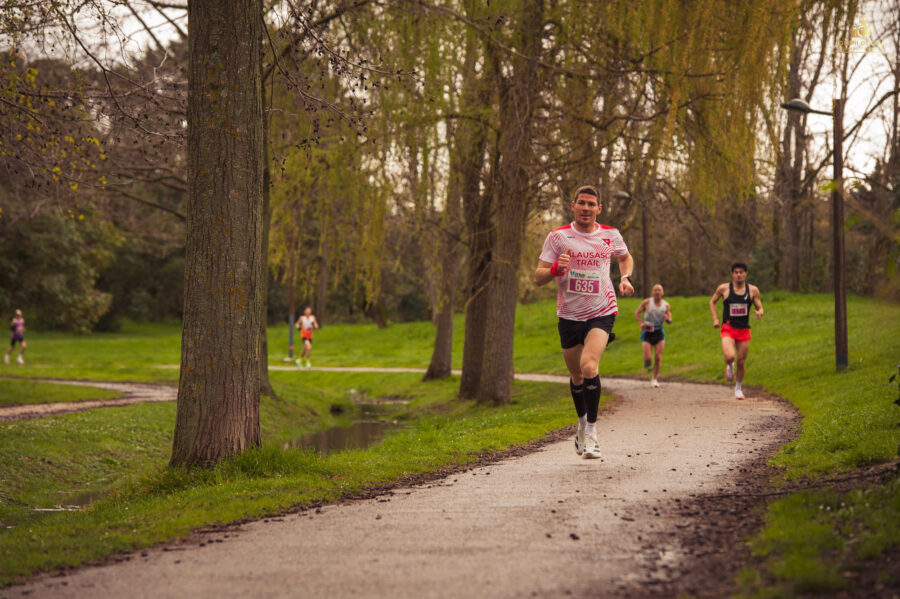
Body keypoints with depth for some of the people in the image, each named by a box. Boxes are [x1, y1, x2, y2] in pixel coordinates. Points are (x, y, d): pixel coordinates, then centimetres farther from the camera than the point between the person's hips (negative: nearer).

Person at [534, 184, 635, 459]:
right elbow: (538, 277, -3)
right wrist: (555, 269, -24)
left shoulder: (611, 235, 3)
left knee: (589, 366, -24)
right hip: (569, 315, 1)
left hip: (601, 313, -1)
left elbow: (625, 257, 25)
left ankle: (591, 433, -14)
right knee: (577, 376, 12)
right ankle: (582, 423, 40)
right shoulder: (558, 237, -2)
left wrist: (625, 278, 5)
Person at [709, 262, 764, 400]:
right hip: (728, 329, -2)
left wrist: (759, 312, -17)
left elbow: (760, 308, 8)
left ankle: (738, 388, 32)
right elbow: (712, 301, 12)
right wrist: (715, 318, 0)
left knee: (741, 362, 8)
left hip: (744, 330, 2)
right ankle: (729, 366, 14)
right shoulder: (723, 288, -4)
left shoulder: (753, 290, 0)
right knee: (730, 356, -25)